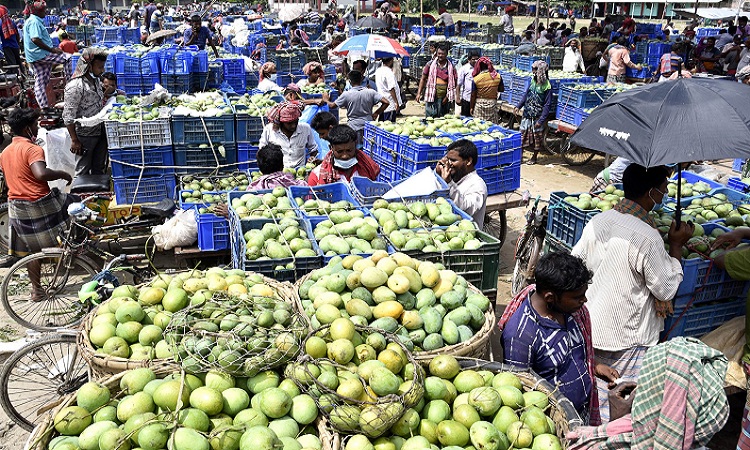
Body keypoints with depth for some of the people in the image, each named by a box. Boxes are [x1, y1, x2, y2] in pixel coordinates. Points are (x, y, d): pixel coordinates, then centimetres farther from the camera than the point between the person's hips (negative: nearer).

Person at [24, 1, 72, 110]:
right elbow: (35, 39, -25)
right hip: (41, 55, -11)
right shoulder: (34, 22, -14)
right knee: (67, 58, -6)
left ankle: (44, 106, 13)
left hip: (34, 58, 11)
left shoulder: (29, 21, 21)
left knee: (40, 82, 10)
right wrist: (52, 50, -22)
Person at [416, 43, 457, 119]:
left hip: (444, 98, 1)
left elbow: (453, 83, 6)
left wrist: (447, 96, -3)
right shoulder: (430, 64, 3)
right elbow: (423, 79, 8)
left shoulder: (451, 67, 4)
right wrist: (419, 93, 0)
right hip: (431, 96, -1)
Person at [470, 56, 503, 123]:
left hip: (479, 104, -1)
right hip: (492, 103, 1)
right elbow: (502, 90, 7)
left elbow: (473, 95, -4)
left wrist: (471, 107, 6)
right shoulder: (497, 76, -5)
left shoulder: (476, 79, -9)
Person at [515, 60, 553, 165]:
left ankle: (534, 157, 22)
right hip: (527, 114, 5)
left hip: (538, 116, -5)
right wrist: (518, 106, 5)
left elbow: (547, 105, -15)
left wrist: (541, 120, -19)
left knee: (537, 137, 8)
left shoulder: (547, 86, -15)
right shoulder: (533, 81, 3)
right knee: (523, 134, 8)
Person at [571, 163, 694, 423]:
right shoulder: (648, 238, -24)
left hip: (590, 325, 7)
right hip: (627, 338, -7)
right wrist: (676, 246, -5)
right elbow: (666, 289, -13)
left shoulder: (597, 221, -3)